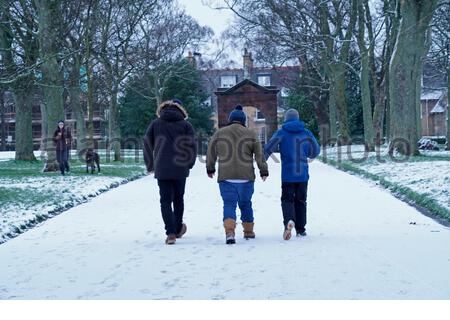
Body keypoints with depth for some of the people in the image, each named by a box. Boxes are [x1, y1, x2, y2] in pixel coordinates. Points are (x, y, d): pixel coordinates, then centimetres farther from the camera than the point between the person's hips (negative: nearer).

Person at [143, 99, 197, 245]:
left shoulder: (155, 124, 7)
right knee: (178, 199, 16)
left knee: (165, 201, 2)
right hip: (180, 168, 0)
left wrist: (150, 166, 16)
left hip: (161, 169, 0)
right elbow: (192, 145, -3)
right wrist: (189, 164, 11)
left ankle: (171, 233, -9)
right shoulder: (185, 124, 4)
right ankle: (178, 229, 28)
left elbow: (147, 144, 7)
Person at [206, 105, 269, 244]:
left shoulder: (219, 133, 5)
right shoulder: (250, 134, 4)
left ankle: (229, 232, -22)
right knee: (246, 204, 16)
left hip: (226, 177, -1)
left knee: (229, 204, -2)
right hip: (246, 177, 1)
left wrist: (210, 169, 25)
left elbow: (211, 153, 12)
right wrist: (264, 171, 10)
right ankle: (248, 231, 26)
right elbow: (259, 154, 3)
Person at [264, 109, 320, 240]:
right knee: (300, 200, 14)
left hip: (287, 175, -2)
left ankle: (289, 220, -21)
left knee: (287, 199, 7)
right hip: (303, 174, 2)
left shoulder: (281, 133, -3)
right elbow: (316, 151, 11)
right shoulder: (306, 133, 4)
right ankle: (301, 229, 16)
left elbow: (267, 149, -7)